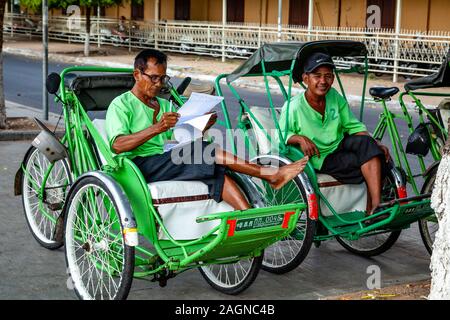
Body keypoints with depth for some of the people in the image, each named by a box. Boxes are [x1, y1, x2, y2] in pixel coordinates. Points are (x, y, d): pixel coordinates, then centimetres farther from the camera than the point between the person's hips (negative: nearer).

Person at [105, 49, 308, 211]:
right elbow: (118, 145, -13)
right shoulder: (121, 105, 5)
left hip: (168, 164, 7)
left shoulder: (164, 105, 27)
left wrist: (201, 128, -4)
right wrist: (156, 128, -25)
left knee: (218, 173, -24)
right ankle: (272, 174, -23)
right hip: (141, 165, -6)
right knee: (205, 151, -25)